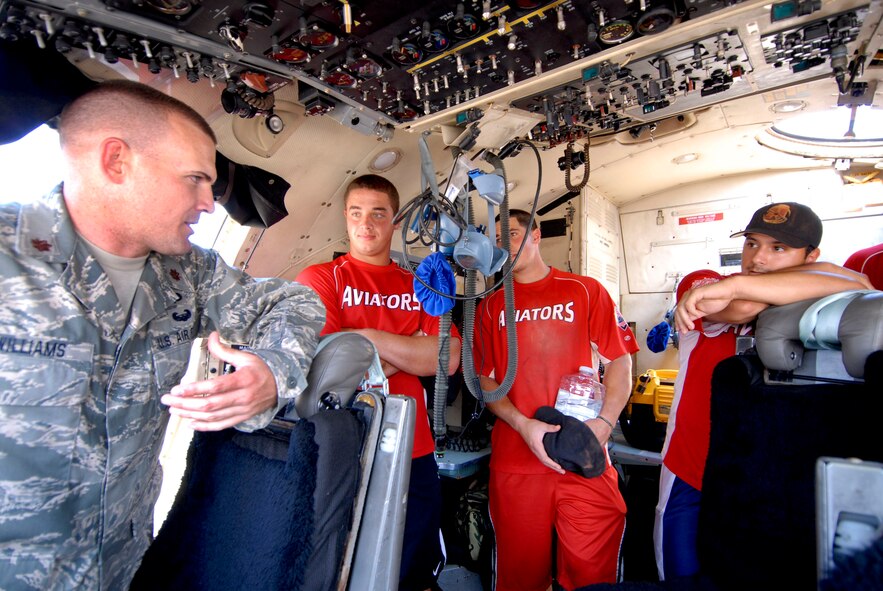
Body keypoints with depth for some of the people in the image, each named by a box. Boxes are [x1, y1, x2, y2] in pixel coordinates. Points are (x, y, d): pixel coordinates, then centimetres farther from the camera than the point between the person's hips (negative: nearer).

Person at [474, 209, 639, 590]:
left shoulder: (586, 291, 6)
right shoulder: (491, 306, 9)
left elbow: (620, 361, 5)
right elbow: (483, 378, 5)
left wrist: (604, 423, -11)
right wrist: (522, 424, -10)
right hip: (514, 460, 1)